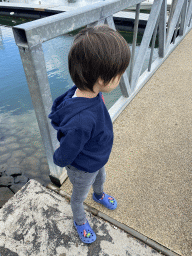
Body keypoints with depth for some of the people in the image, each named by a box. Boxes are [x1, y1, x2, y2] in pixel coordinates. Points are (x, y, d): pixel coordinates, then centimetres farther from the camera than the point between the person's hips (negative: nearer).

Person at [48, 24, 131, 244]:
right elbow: (63, 157, -30)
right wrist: (59, 159, -7)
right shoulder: (81, 121, -47)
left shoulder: (88, 93, -23)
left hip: (97, 159, 7)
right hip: (82, 169, -6)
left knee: (100, 179, 36)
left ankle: (99, 195, 71)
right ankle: (80, 221, 59)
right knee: (79, 196, 26)